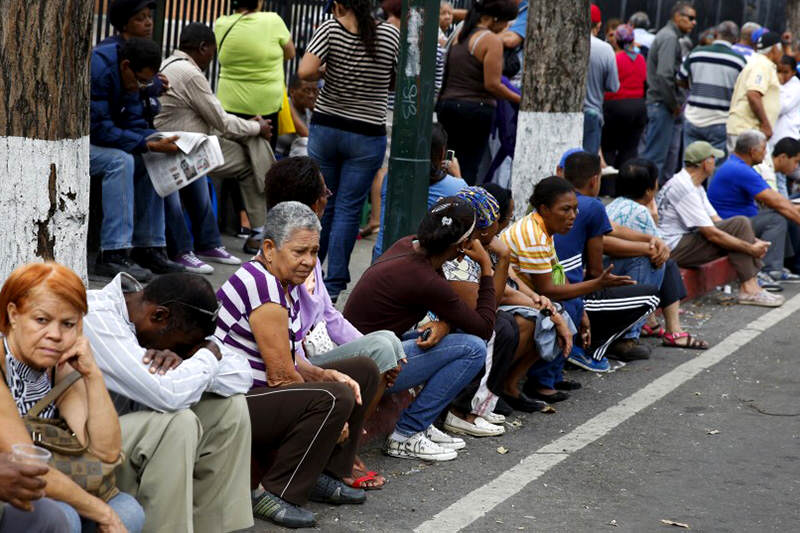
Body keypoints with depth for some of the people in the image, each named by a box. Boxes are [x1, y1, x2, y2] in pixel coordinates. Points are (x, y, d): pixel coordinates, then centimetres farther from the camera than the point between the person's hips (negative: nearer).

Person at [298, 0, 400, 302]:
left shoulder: (330, 29, -8)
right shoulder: (391, 35, -5)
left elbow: (305, 72, -19)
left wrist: (325, 73, 1)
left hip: (325, 127, 1)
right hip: (368, 134, -1)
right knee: (348, 209, 2)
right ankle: (333, 285, 1)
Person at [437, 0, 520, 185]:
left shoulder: (459, 34, 11)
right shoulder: (492, 40, -12)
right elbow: (492, 84, -13)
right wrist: (519, 100, -3)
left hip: (447, 104, 7)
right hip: (476, 108, -7)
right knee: (469, 169, -1)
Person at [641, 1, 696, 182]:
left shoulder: (668, 35, 19)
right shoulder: (669, 38, -13)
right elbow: (664, 75, -23)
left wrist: (676, 103, 14)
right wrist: (674, 104, -14)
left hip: (659, 104, 10)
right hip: (662, 105, -10)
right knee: (655, 156, -8)